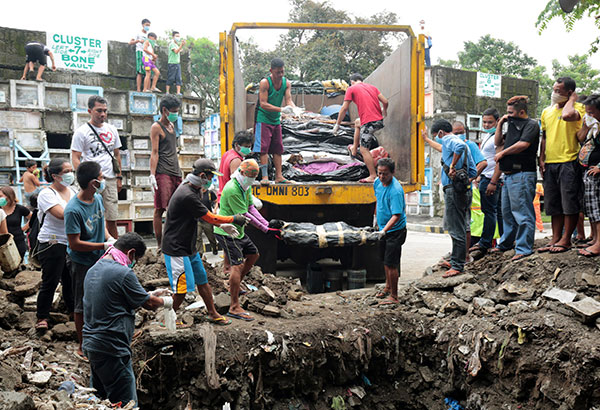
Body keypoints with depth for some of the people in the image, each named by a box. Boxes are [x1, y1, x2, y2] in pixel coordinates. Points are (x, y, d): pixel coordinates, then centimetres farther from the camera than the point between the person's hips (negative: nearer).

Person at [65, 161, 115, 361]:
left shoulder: (98, 199, -1)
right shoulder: (73, 210, -25)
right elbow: (75, 244, -23)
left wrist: (109, 238, -3)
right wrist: (104, 245, -23)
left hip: (100, 260, 7)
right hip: (83, 264, -7)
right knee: (83, 307, 7)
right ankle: (83, 348, 23)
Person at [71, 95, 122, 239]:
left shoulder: (111, 130, 14)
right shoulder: (81, 132, -2)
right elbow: (75, 158, -5)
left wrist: (119, 177, 13)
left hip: (110, 179, 4)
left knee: (112, 218, 6)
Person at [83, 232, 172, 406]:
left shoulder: (93, 270, 12)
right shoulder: (123, 273, -16)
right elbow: (148, 303, -5)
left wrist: (150, 295, 23)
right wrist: (166, 302, 14)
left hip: (90, 344, 9)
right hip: (112, 349, -9)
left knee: (98, 399, 18)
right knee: (126, 404, -2)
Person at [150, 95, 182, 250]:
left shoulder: (171, 125, 21)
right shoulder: (156, 127, -3)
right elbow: (154, 153, -9)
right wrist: (152, 175, -16)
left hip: (175, 173, 8)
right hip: (162, 173, -8)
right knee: (160, 209, -6)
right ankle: (160, 245, -4)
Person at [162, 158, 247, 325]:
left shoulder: (191, 189, 8)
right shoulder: (188, 195, -25)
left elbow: (203, 215, 21)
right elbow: (210, 218, -18)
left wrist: (222, 225, 14)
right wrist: (234, 219, -6)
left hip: (189, 248, 10)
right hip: (176, 249, -10)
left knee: (202, 280, 16)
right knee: (183, 288, -5)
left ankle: (213, 314, 28)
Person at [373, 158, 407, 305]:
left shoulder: (396, 191, -28)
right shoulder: (378, 183, -2)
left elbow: (396, 215, -32)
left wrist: (384, 230, -43)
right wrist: (377, 218, 26)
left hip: (395, 231, -9)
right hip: (383, 229, 9)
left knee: (391, 264, -6)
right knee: (385, 260, 22)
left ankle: (394, 296, 6)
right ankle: (388, 287, 41)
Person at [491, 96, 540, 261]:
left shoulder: (531, 125, -6)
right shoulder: (513, 126, 21)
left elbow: (523, 144, -20)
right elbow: (498, 142, 24)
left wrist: (502, 153, -9)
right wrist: (500, 124, 12)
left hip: (522, 174, -10)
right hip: (509, 175, 10)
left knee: (522, 213, -9)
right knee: (507, 212, 18)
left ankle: (524, 248, -6)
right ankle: (506, 243, 31)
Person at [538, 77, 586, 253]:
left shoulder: (578, 108, -4)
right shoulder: (547, 111, 16)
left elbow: (567, 115, -28)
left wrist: (572, 99, -11)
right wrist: (541, 159, 13)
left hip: (569, 161, -6)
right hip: (550, 163, 7)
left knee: (569, 203, -3)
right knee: (554, 204, 10)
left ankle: (566, 239, 4)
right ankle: (555, 239, 16)